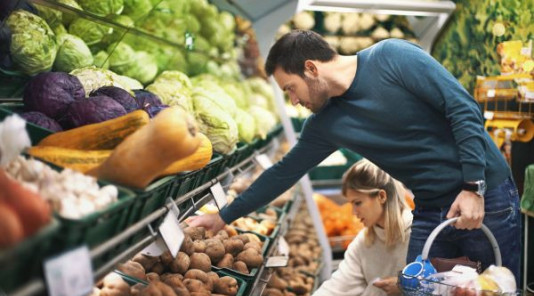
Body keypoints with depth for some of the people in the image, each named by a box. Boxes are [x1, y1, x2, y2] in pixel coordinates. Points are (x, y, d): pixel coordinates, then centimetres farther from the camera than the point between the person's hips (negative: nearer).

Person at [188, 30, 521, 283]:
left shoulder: (392, 57, -14)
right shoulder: (325, 124, 3)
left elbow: (463, 108, -16)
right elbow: (284, 173, 12)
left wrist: (474, 186, -19)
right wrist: (224, 216, 15)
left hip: (486, 196, -5)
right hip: (431, 209, 5)